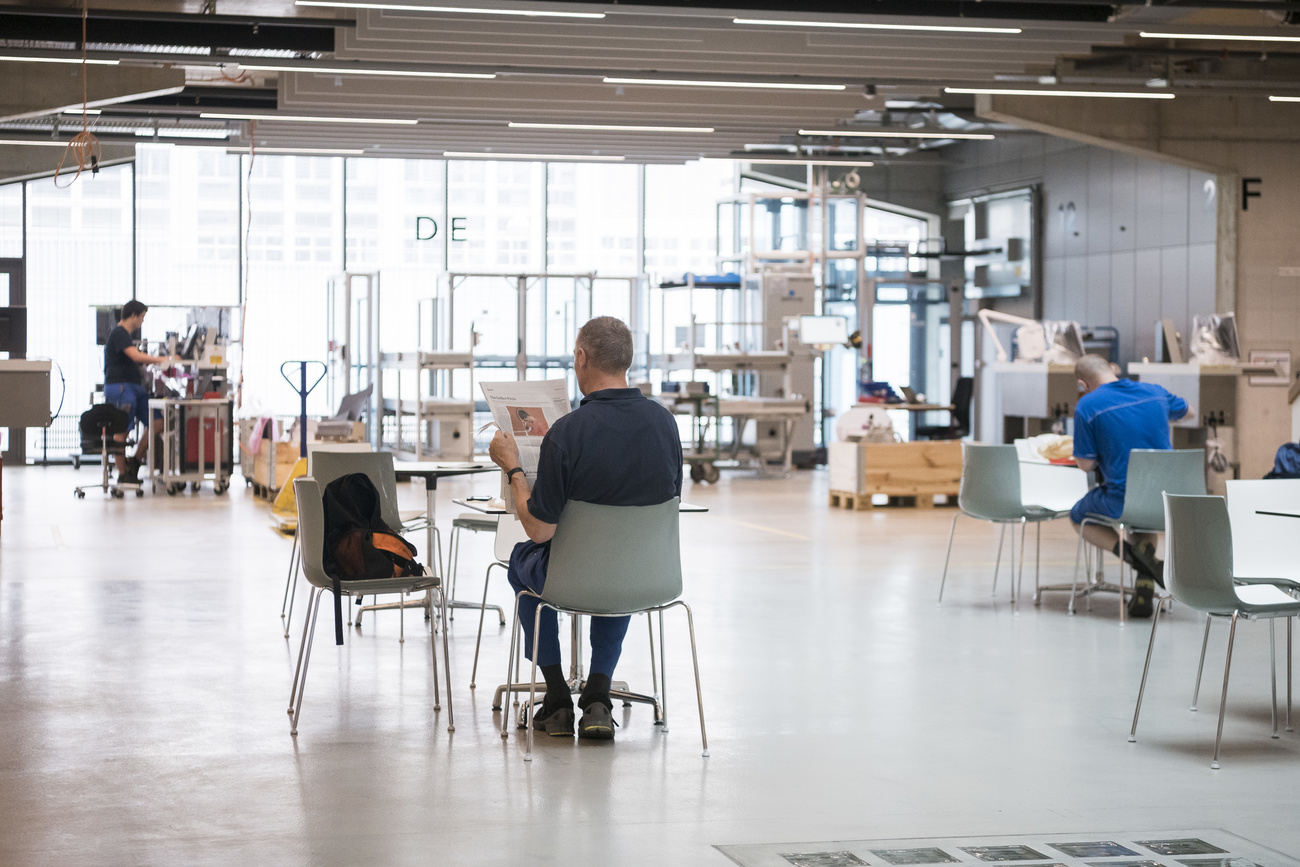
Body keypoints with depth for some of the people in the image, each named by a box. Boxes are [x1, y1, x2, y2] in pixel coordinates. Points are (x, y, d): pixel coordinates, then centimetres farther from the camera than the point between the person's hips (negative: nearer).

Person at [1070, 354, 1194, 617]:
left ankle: (1136, 556, -1)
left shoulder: (1088, 406, -11)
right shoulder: (1155, 393, 5)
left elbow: (1086, 464, -7)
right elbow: (1188, 411, 27)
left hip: (1122, 502, -5)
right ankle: (1144, 593, 20)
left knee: (1078, 517, 26)